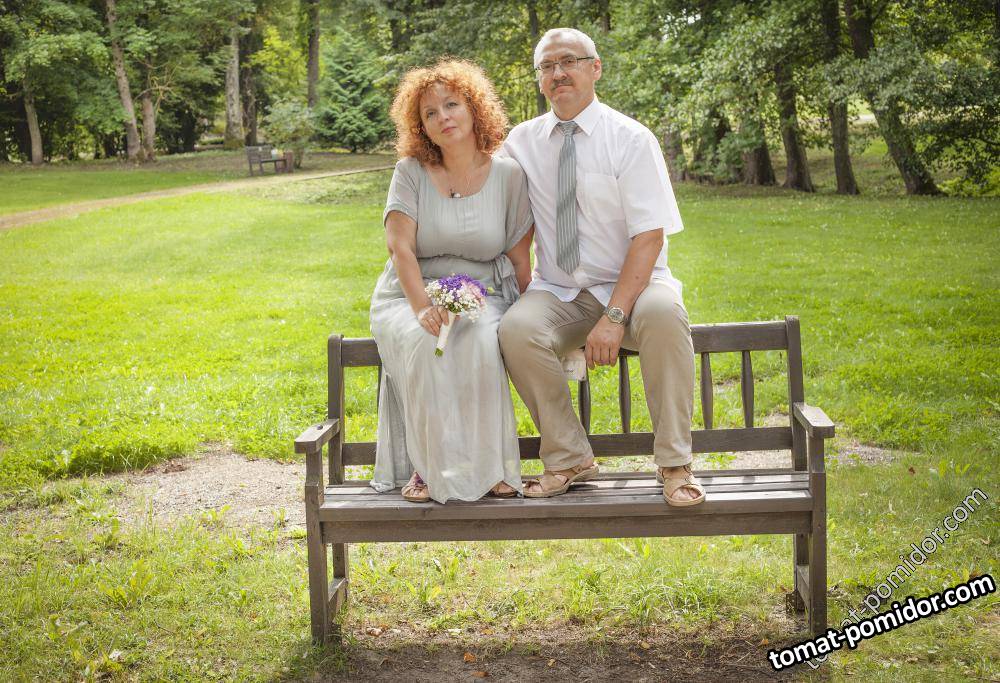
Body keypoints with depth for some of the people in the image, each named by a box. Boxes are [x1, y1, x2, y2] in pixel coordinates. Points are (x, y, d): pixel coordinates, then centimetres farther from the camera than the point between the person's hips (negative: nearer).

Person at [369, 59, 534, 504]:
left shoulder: (508, 175, 2)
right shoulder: (411, 173, 0)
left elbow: (520, 258, 3)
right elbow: (400, 248, -12)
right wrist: (422, 309, -28)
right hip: (411, 296, 0)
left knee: (481, 340, -35)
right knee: (426, 343, -35)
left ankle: (489, 466, -23)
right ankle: (429, 466, -23)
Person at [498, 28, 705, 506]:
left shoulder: (630, 139, -5)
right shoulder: (521, 141, 6)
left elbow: (649, 237, -13)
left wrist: (615, 316, -25)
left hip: (629, 289, -2)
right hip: (558, 295, 3)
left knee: (663, 313, -36)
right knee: (516, 329, -30)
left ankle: (674, 464, -23)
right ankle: (568, 460, -12)